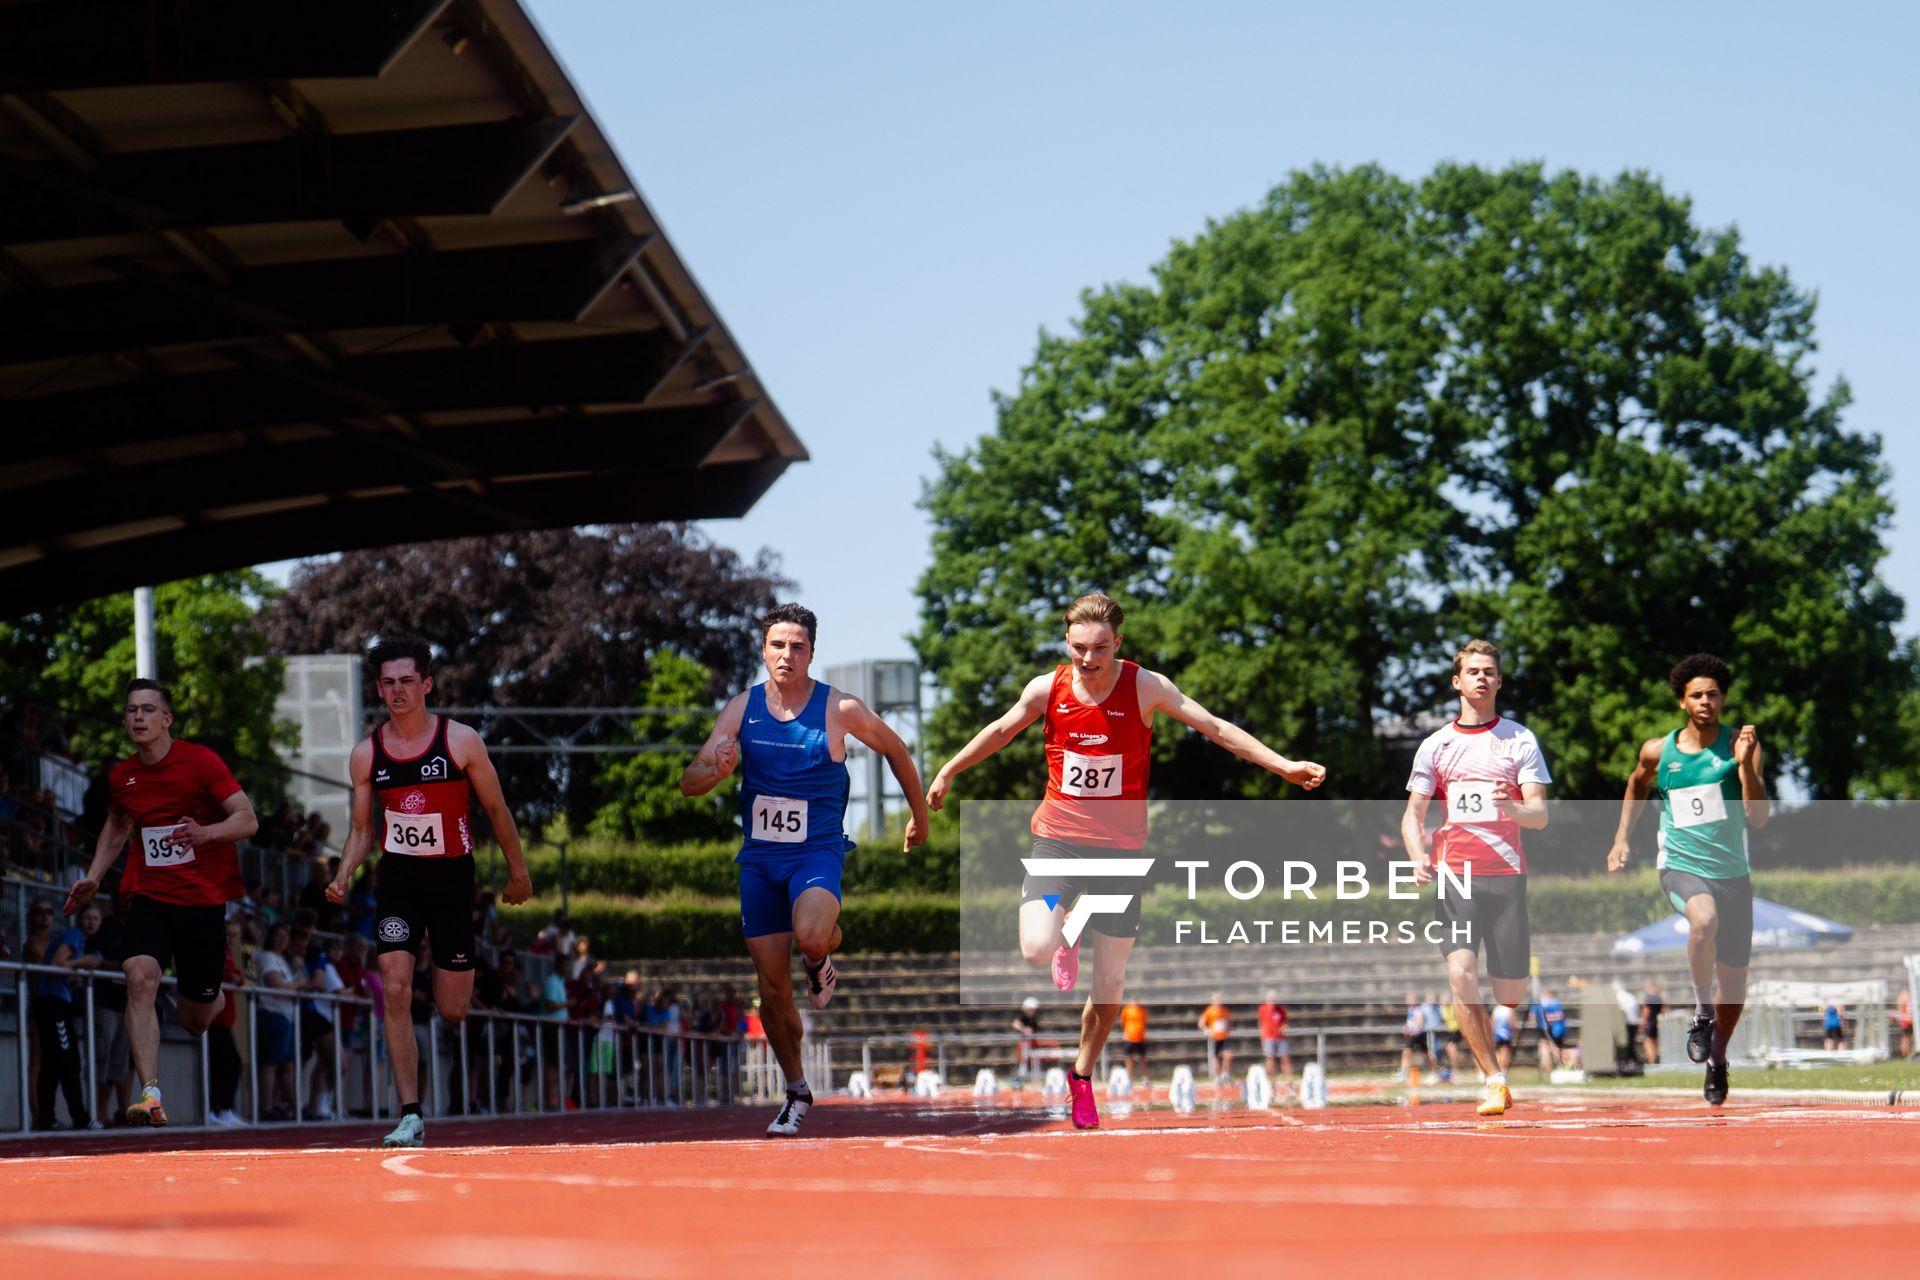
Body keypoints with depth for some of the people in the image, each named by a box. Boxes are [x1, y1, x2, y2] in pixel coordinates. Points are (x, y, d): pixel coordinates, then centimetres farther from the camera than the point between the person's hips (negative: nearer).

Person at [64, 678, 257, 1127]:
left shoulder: (200, 761, -9)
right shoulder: (121, 776, 5)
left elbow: (248, 820, -11)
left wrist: (206, 832, -29)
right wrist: (94, 877, 14)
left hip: (204, 897, -2)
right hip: (148, 895, 2)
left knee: (194, 1021, 7)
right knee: (140, 977, -27)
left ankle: (218, 994, 48)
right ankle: (150, 1094, -33)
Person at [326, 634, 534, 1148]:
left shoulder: (461, 741, -6)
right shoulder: (366, 754, 0)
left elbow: (496, 810, 4)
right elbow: (362, 829, 10)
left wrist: (518, 872, 10)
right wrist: (343, 876, -8)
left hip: (452, 875, -1)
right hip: (398, 875, 1)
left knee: (452, 1012, 1)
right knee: (395, 989, -17)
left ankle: (461, 974, 41)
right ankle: (411, 1115, -15)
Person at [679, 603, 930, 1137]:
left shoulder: (840, 709, -8)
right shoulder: (742, 709, -1)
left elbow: (896, 751, 10)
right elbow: (689, 783, -3)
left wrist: (919, 815, 17)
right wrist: (715, 769, -25)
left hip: (817, 852, -3)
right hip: (759, 858, 3)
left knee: (810, 937, -34)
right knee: (773, 989, 3)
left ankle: (826, 951, 4)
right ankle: (796, 1093, 21)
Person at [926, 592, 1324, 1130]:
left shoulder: (1144, 687, -9)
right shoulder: (1047, 688, -4)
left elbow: (1216, 727, -9)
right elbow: (1000, 731, 12)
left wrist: (1284, 765, -17)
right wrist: (947, 773, 19)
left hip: (1121, 848, 0)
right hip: (1057, 838, 0)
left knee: (1111, 979, 3)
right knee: (1035, 948, -22)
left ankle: (1083, 1075, 27)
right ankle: (1064, 936, 17)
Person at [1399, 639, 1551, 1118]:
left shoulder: (1520, 740, 6)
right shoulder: (1436, 745, 11)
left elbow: (1539, 815, 0)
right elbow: (1413, 814, 12)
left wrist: (1511, 806, -22)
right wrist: (1419, 857, -8)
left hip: (1507, 875, 0)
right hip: (1455, 876, 0)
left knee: (1511, 994, 0)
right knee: (1461, 975, -20)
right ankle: (1495, 1082, -14)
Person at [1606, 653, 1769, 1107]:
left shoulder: (1740, 746, -4)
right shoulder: (1658, 751, 1)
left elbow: (1759, 818, -13)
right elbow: (1637, 785, 25)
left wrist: (1746, 765, -25)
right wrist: (1622, 839, 18)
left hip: (1733, 870, 1)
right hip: (1681, 865, -1)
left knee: (1734, 978, 8)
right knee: (1704, 917, -37)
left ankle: (1717, 1060, 34)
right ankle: (1702, 1012, -18)